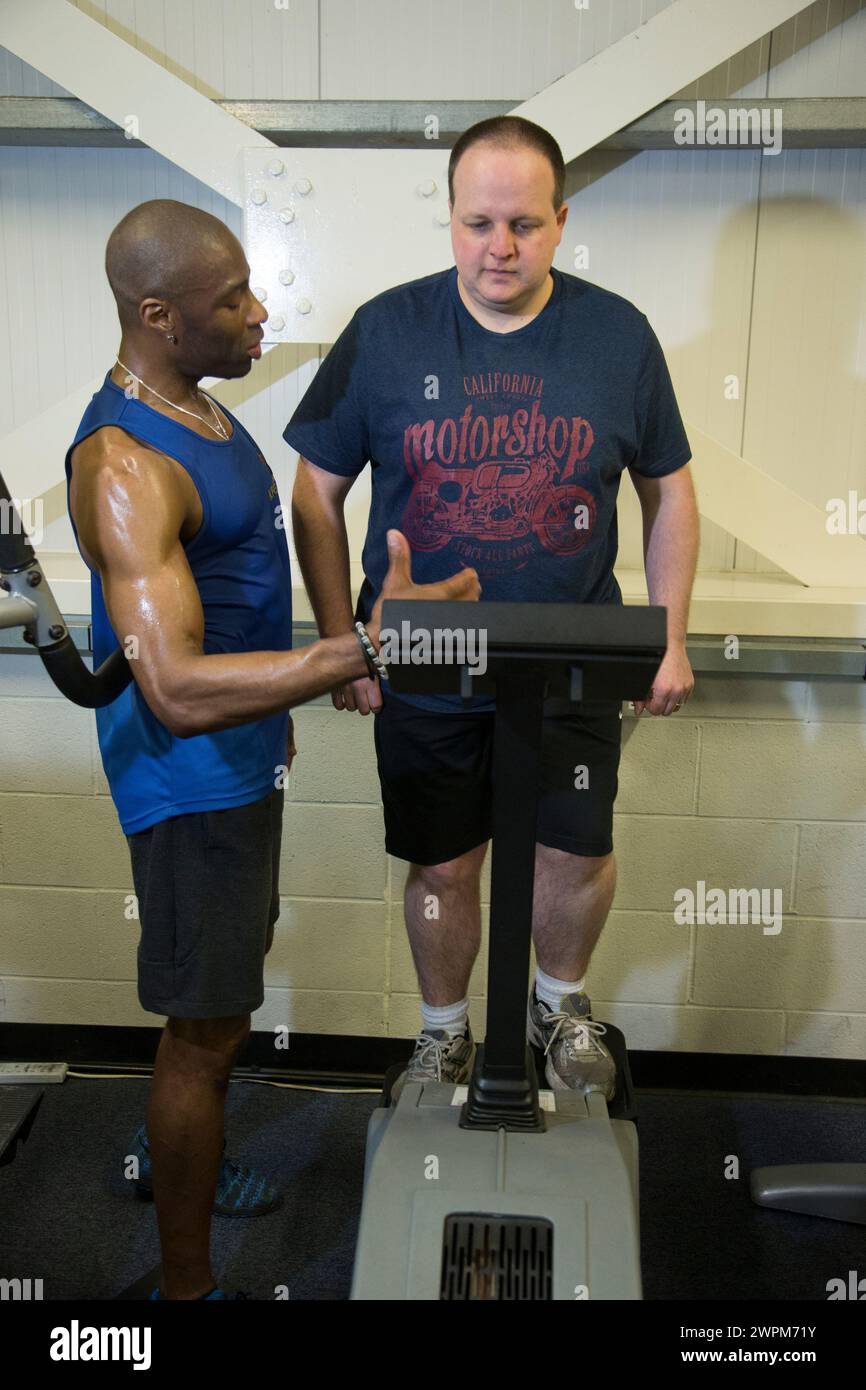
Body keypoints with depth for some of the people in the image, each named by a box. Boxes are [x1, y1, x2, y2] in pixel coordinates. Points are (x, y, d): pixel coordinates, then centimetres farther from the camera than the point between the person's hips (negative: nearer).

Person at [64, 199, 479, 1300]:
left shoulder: (189, 403, 6)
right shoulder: (123, 464, -28)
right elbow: (177, 691, -38)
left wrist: (277, 706, 25)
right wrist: (365, 648, -45)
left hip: (242, 754, 10)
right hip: (191, 779, -10)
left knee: (225, 979, 25)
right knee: (208, 1029, 4)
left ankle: (169, 1149, 50)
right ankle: (185, 1283, 24)